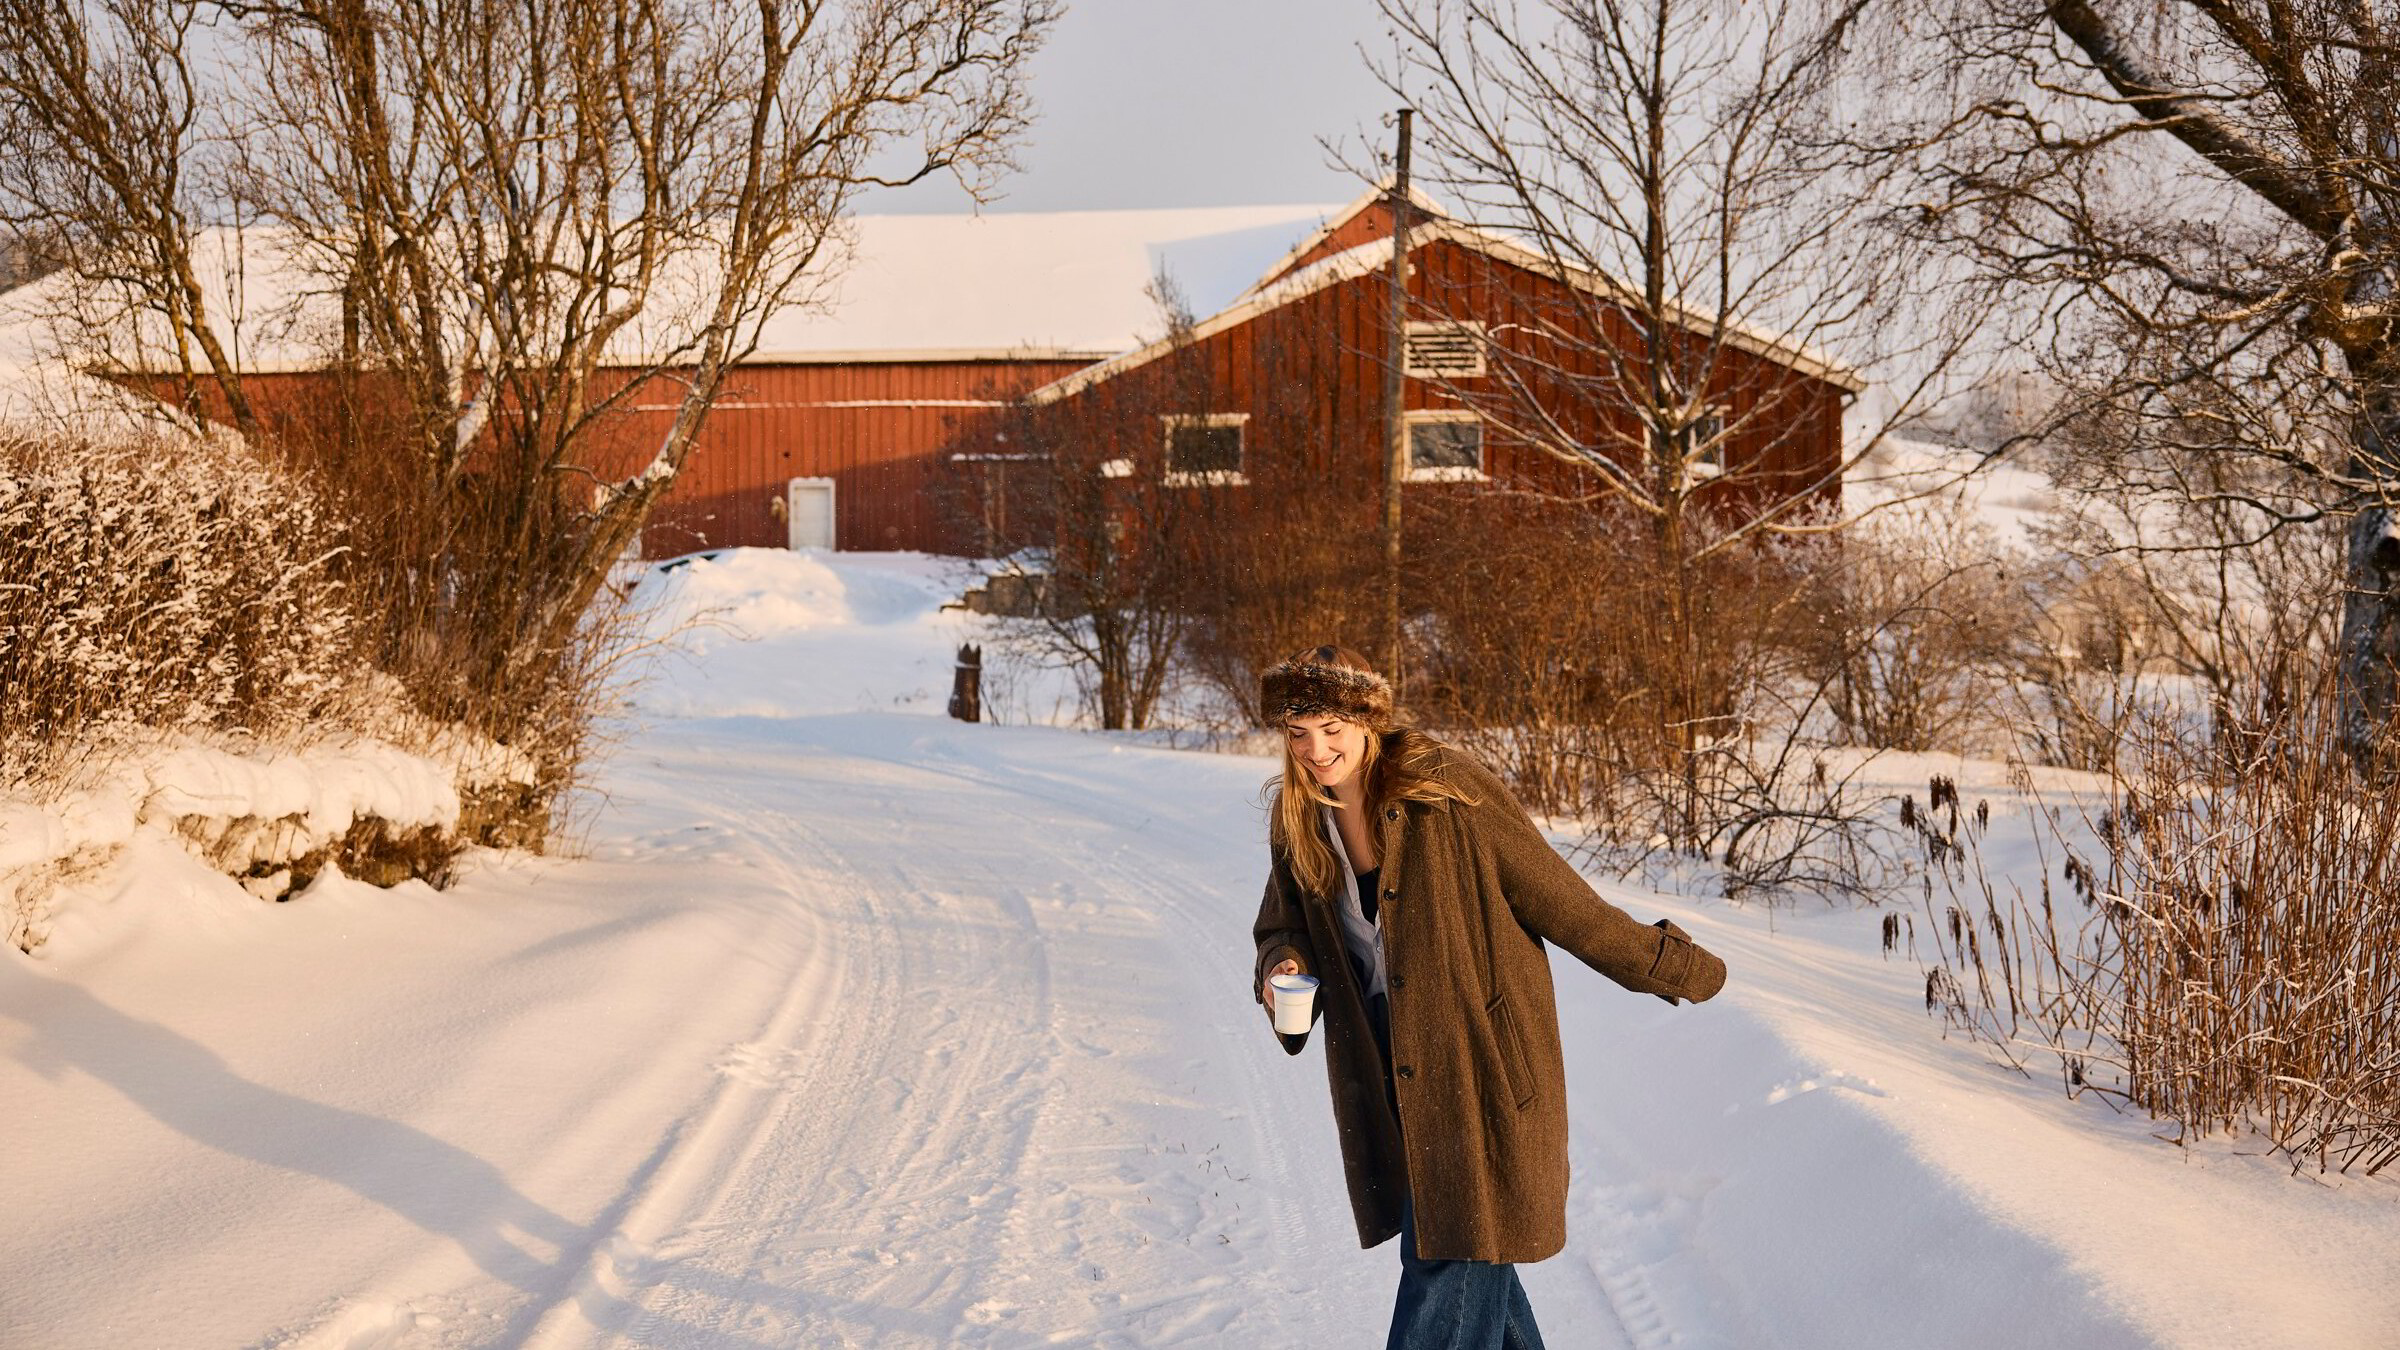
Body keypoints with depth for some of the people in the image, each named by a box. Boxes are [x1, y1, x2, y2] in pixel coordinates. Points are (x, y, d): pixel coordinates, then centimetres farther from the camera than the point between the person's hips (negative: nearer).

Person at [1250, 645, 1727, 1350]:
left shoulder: (1448, 790, -19)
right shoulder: (1296, 822, 0)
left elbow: (1557, 897, -12)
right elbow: (1283, 924, 16)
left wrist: (1676, 968, -6)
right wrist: (1282, 967, -8)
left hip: (1479, 1066, -6)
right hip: (1387, 1076, 6)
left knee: (1455, 1257, -5)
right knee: (1428, 1243, 18)